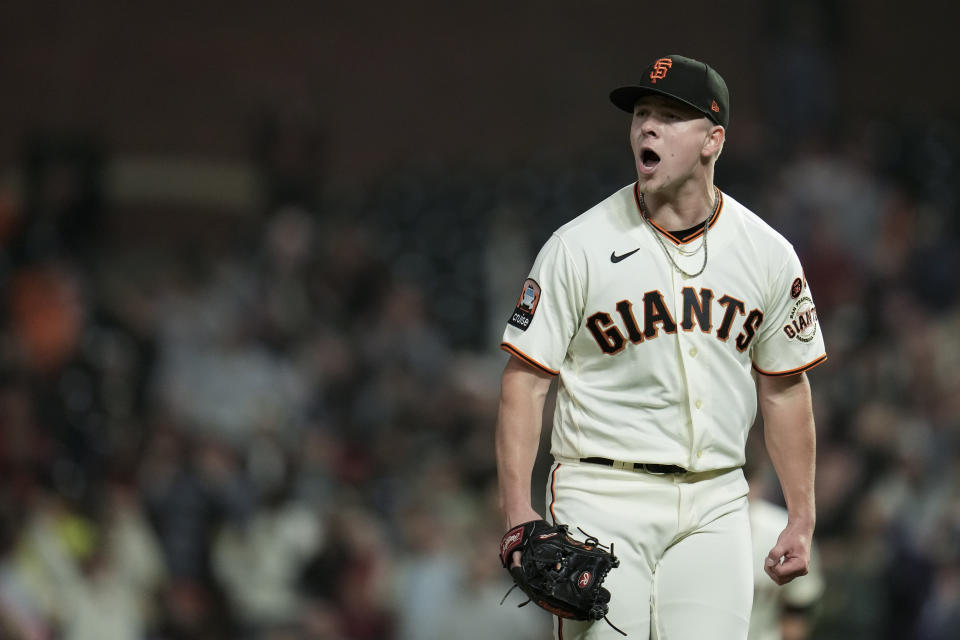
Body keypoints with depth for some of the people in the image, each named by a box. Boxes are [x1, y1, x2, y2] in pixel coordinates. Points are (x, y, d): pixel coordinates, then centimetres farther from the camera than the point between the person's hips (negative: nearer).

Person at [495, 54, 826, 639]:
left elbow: (784, 387, 14)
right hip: (604, 500, -3)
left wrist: (802, 520, 11)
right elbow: (526, 377, -3)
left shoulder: (768, 255, 6)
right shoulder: (580, 246, -4)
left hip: (715, 505, 3)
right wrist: (518, 511, -13)